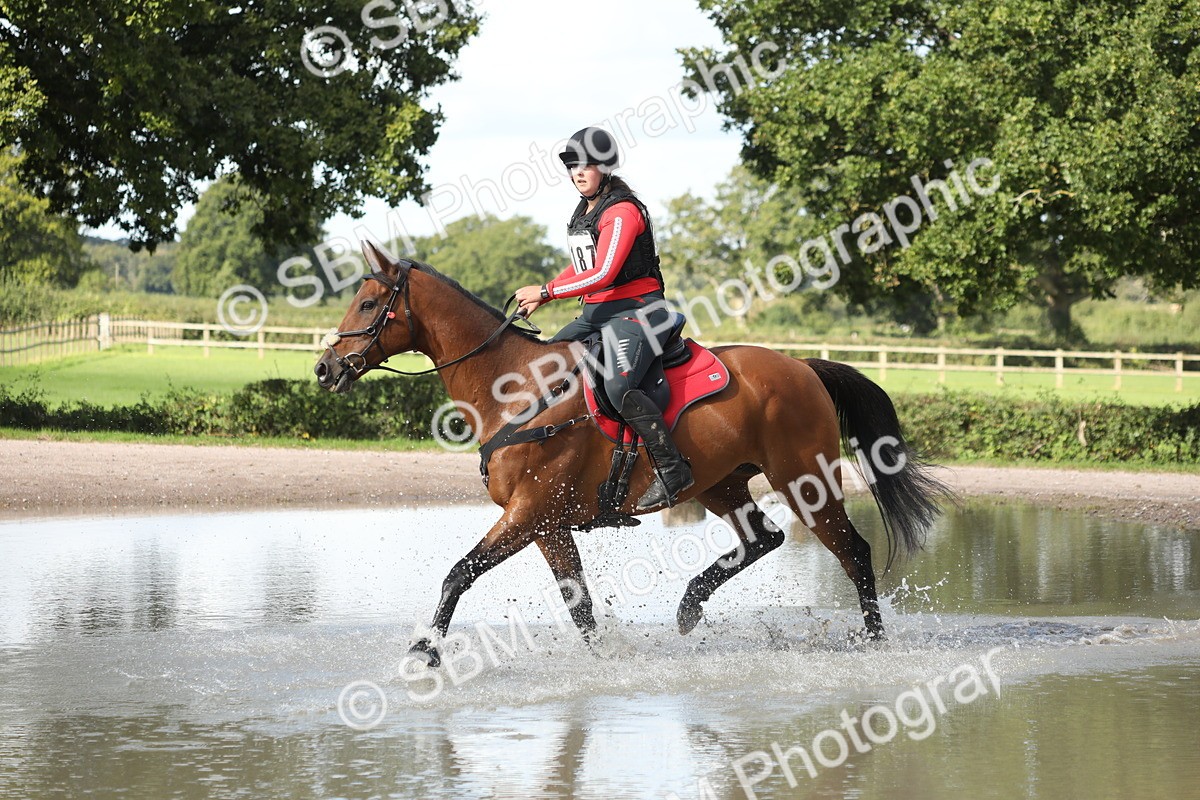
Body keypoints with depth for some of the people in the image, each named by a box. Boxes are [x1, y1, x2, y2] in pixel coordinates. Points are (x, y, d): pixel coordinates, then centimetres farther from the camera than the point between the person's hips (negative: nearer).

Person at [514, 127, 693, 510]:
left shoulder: (622, 212, -15)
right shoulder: (584, 211, 15)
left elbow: (602, 274, -23)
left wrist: (546, 291, -18)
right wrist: (541, 297, 13)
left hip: (636, 309, -10)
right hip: (597, 312, 10)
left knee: (618, 385, -31)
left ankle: (672, 468, -27)